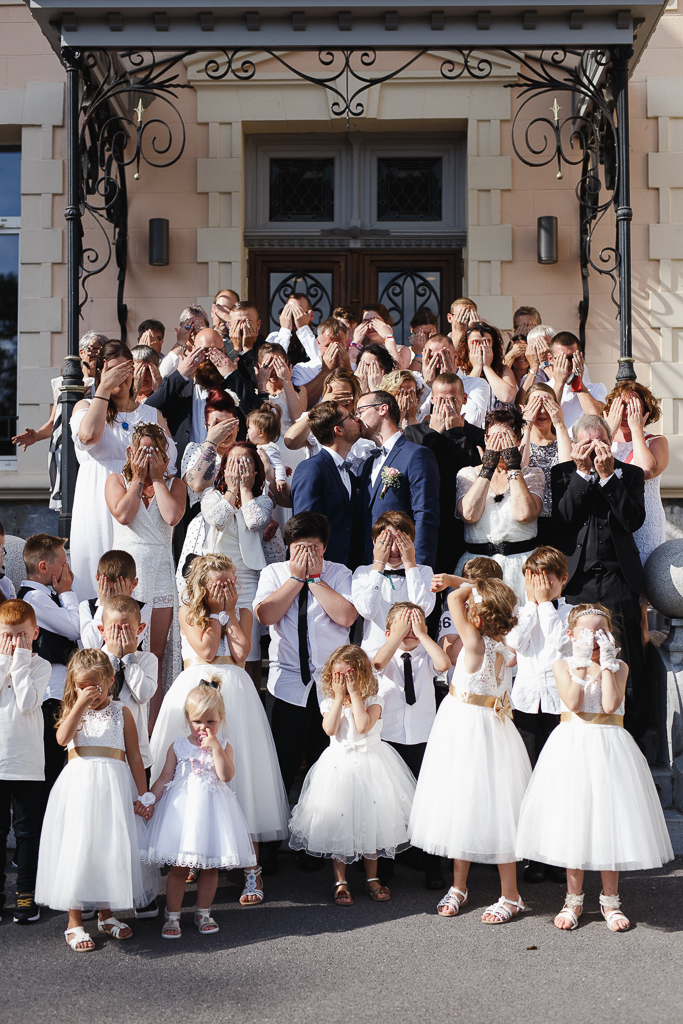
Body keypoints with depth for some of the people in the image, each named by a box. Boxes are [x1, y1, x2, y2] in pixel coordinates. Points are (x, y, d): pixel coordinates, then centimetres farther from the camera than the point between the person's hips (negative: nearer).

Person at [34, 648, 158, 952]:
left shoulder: (120, 712, 6)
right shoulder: (72, 711, 6)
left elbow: (134, 757, 7)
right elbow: (62, 738, -16)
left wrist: (142, 795, 3)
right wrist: (80, 705, -20)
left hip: (114, 788, 1)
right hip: (78, 788, -1)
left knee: (112, 849, 7)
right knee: (77, 849, -2)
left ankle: (106, 915, 24)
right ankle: (74, 922, 8)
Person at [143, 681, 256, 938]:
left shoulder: (224, 747, 3)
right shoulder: (178, 746, 4)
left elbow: (226, 775, -14)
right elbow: (165, 778, 4)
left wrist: (215, 747, -17)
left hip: (211, 809, 1)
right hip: (182, 808, -1)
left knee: (210, 866, 8)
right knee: (178, 866, 1)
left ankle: (203, 912, 23)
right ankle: (172, 915, 12)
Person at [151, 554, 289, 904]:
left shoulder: (242, 613, 13)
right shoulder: (188, 613, 8)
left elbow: (240, 652, -3)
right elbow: (206, 650, -6)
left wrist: (230, 611, 1)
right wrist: (216, 611, 0)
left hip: (234, 692, 0)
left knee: (240, 771, -5)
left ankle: (252, 869, -3)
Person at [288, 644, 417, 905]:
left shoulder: (372, 700, -3)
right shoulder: (329, 702, 3)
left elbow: (363, 726, -21)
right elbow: (330, 729, -15)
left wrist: (354, 693, -17)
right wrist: (339, 697, -13)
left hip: (369, 764, -1)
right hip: (340, 764, 1)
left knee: (370, 821, 6)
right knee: (339, 823, 2)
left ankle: (372, 878, 20)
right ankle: (340, 881, 13)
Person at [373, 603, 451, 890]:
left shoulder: (426, 657, 3)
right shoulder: (388, 658, 1)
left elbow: (443, 663, -19)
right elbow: (377, 662, -23)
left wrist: (421, 633, -14)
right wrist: (400, 632, -18)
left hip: (424, 739, 0)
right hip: (390, 738, 0)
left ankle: (432, 867, 15)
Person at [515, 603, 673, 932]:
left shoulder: (619, 667, 3)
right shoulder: (563, 666, 2)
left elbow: (610, 705, -14)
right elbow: (573, 702, -14)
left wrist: (607, 663, -11)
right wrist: (582, 663, -12)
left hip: (608, 749, 0)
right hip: (572, 748, 0)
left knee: (609, 818, 3)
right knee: (573, 821, 5)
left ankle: (610, 899, 19)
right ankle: (574, 898, 20)